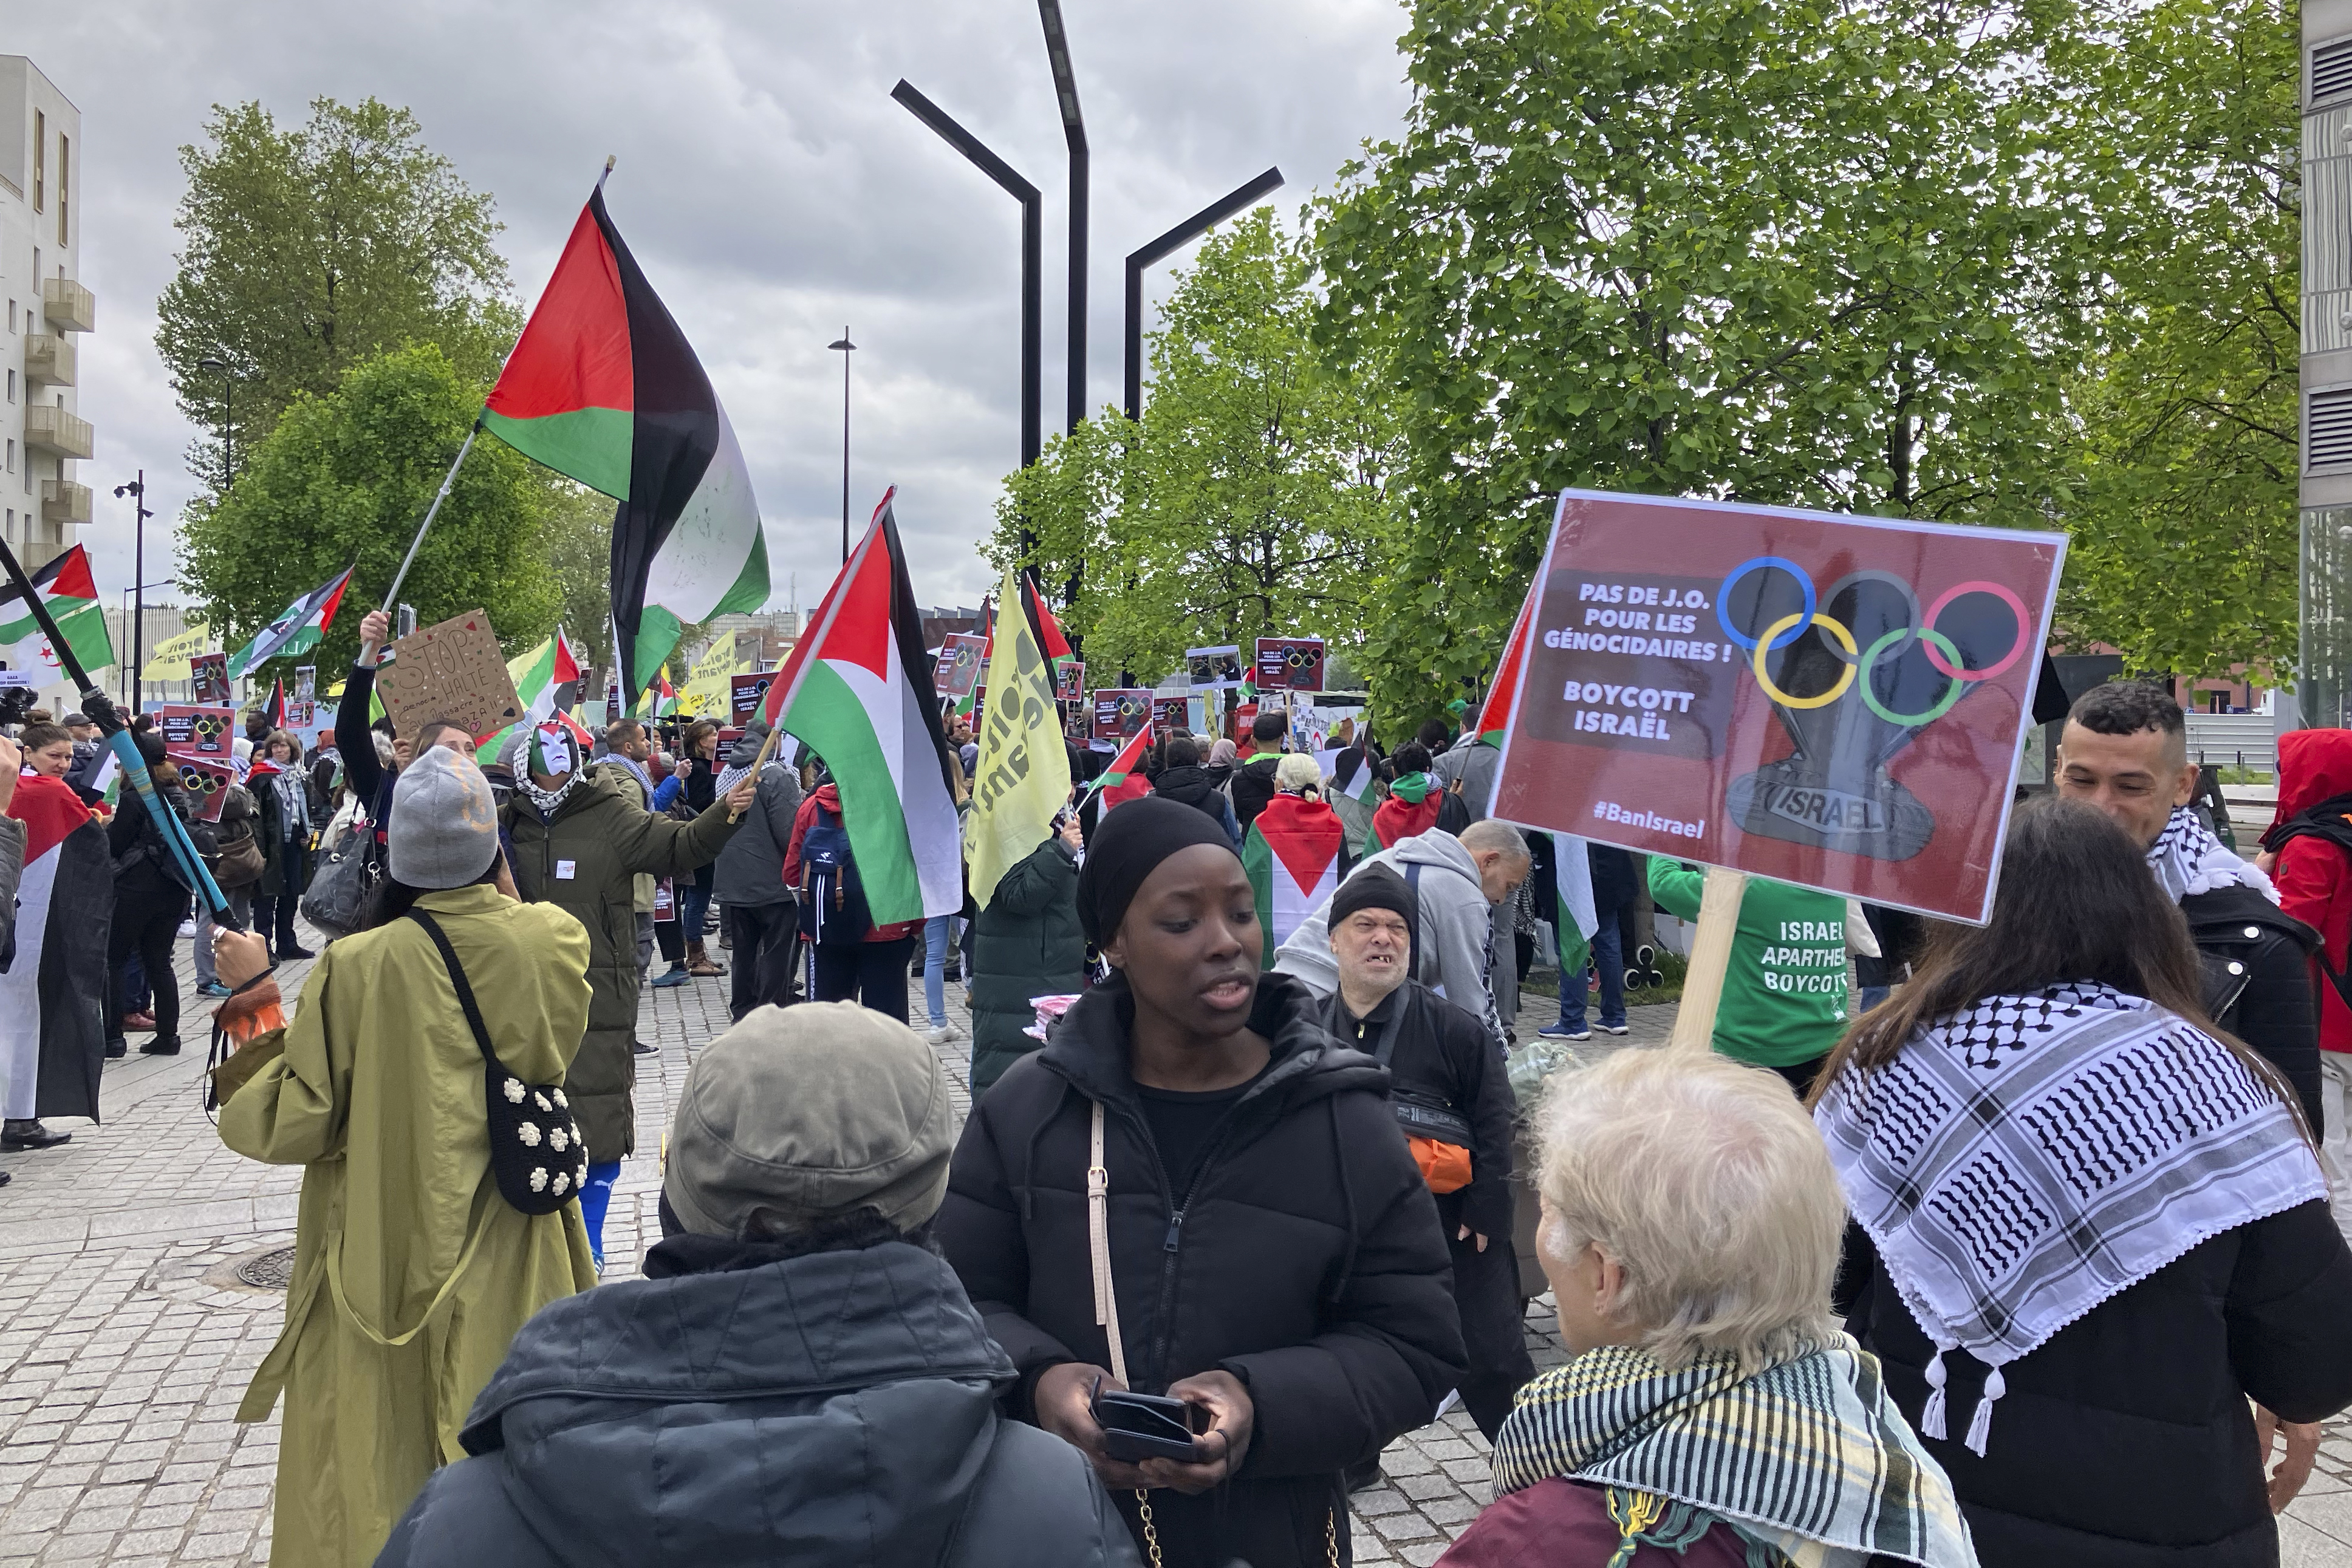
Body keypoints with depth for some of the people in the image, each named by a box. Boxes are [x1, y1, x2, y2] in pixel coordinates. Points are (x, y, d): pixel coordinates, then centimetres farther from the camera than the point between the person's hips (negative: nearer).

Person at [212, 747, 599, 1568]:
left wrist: (258, 1004, -2)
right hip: (516, 1263, 3)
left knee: (381, 1476, 14)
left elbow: (290, 1125, -11)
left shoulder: (359, 968, -18)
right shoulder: (555, 941, -11)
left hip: (391, 1259, -2)